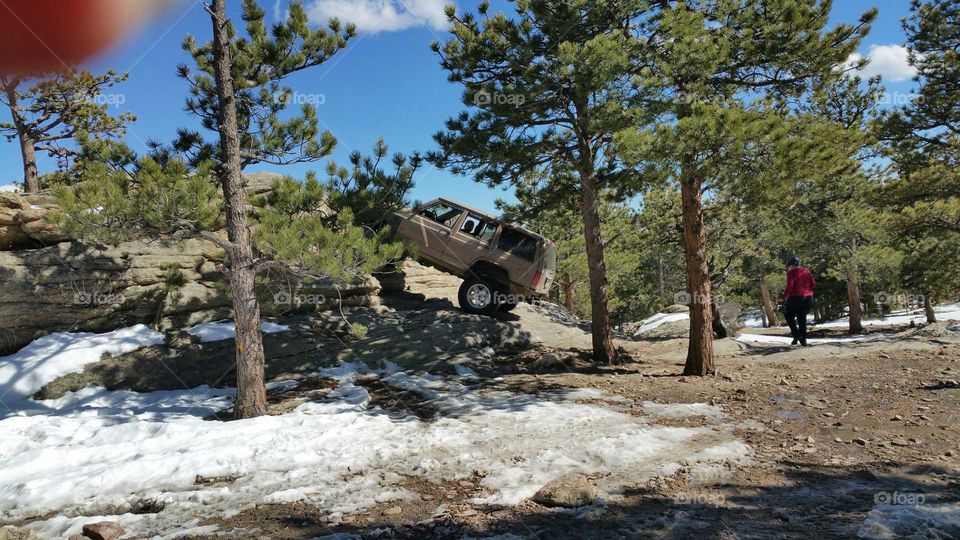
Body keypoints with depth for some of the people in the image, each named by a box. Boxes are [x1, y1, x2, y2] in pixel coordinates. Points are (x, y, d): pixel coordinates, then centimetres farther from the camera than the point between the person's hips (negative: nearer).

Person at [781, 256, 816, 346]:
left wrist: (784, 297, -7)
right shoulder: (806, 271, 8)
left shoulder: (791, 273, -10)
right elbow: (813, 284, 9)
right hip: (808, 298, 6)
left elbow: (789, 287, -18)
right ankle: (803, 340, 11)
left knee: (790, 317, 11)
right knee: (802, 319, 12)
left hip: (795, 298, -6)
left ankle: (796, 335, -4)